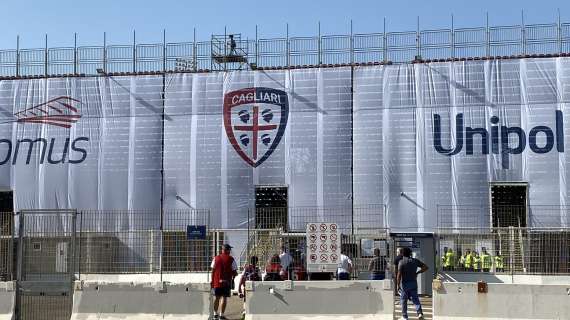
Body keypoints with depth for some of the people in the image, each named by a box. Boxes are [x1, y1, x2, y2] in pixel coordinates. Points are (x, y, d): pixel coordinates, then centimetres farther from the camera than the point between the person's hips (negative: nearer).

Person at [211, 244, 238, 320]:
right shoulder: (231, 259, -4)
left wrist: (212, 281, 10)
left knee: (217, 297, 15)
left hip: (217, 281, 3)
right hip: (227, 282, -3)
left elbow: (213, 270, 4)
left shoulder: (216, 258, 4)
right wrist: (233, 277, 17)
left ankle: (215, 313, 21)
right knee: (224, 297, -1)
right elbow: (234, 272, -4)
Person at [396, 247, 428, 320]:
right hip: (413, 283, 3)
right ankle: (420, 313, -11)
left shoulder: (401, 262, -11)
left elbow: (399, 274, -17)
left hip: (405, 284, -3)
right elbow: (425, 267, 5)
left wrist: (398, 285, -10)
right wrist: (417, 272, 11)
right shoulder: (415, 261, 3)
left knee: (403, 300, 9)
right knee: (415, 299, 9)